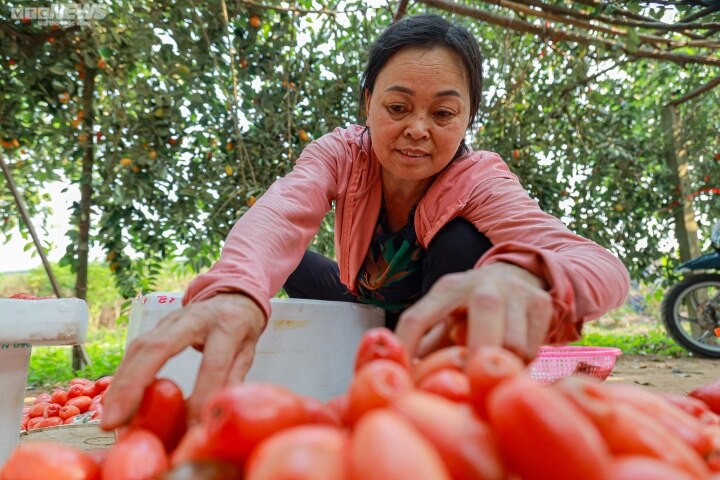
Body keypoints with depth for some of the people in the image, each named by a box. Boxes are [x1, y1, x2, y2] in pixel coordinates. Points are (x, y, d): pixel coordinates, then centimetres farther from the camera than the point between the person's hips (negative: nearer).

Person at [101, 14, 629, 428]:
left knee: (461, 241, -30)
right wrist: (234, 293, -67)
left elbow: (601, 265, -44)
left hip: (441, 326, -4)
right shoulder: (343, 153, -22)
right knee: (287, 264, -13)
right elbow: (280, 215, -43)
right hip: (368, 316, 4)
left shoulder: (479, 180, -28)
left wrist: (520, 275, -69)